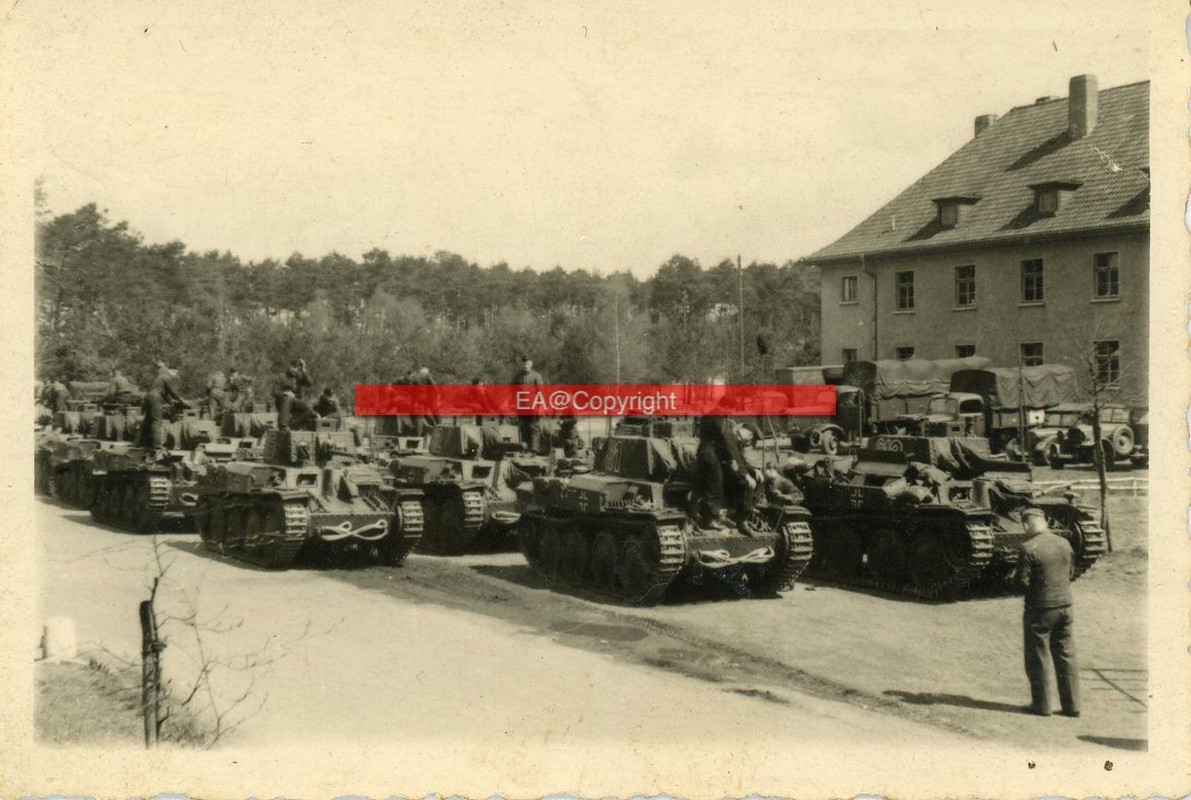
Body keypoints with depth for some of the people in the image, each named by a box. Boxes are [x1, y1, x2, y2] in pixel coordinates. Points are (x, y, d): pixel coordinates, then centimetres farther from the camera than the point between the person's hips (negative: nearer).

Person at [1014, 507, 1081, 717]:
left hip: (1040, 608, -6)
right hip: (1065, 604, 6)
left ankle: (1041, 705, 12)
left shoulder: (1029, 548, -16)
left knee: (1037, 659, 6)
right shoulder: (1064, 543, 3)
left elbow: (1022, 581, -15)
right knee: (1067, 656, 12)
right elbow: (1071, 573, 12)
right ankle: (1072, 705, 15)